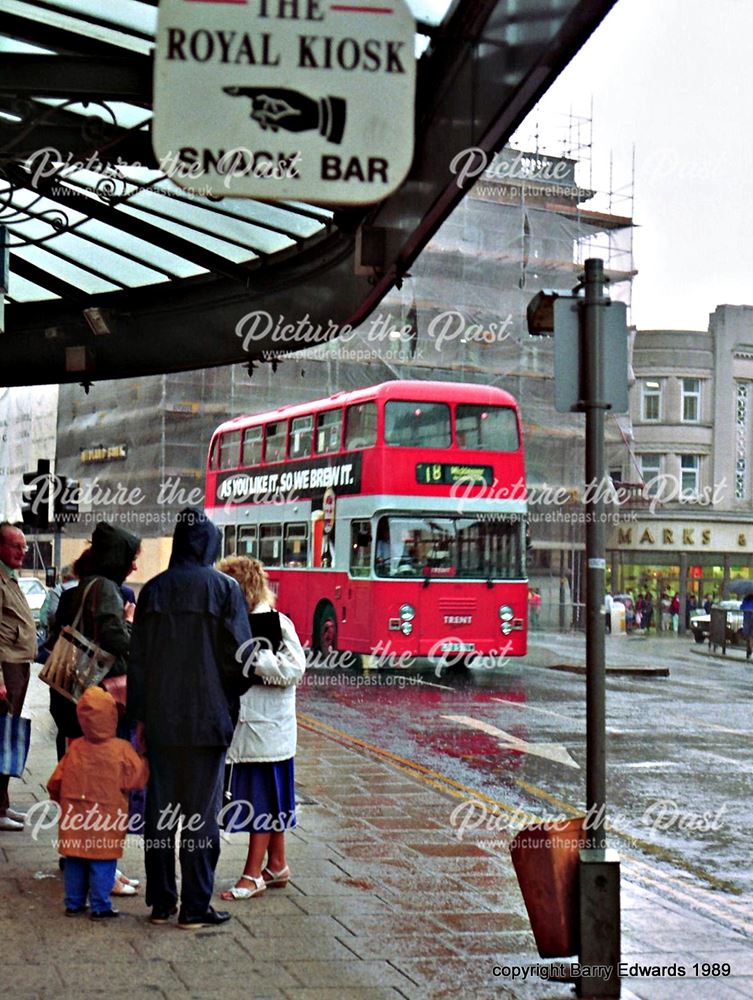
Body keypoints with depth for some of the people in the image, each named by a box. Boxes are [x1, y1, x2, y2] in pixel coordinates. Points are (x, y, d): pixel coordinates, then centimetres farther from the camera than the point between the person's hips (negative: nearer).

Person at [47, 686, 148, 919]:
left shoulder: (75, 748, -1)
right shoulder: (121, 749, -12)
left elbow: (55, 782, 5)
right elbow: (138, 777, -8)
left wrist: (61, 800, 23)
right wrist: (143, 758, 8)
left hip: (75, 819, 4)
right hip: (106, 822, -3)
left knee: (74, 863, 13)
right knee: (103, 864, 3)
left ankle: (73, 903, 20)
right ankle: (100, 906, 5)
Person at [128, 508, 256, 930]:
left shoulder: (154, 590, 4)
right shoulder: (224, 588, -7)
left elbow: (138, 659, 5)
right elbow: (240, 655, -10)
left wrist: (139, 716, 11)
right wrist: (256, 674, 12)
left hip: (160, 720, 4)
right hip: (207, 719, -3)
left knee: (160, 810, 11)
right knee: (202, 812, 3)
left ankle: (161, 902, 17)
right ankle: (195, 907, 6)